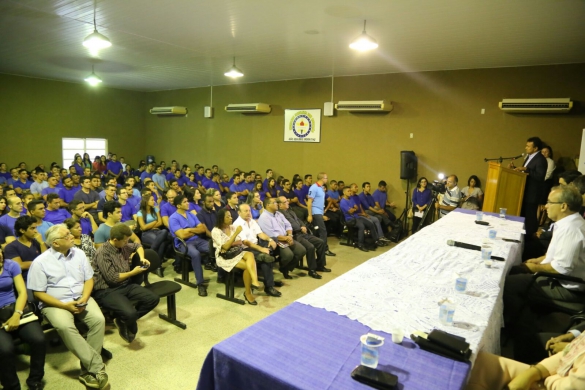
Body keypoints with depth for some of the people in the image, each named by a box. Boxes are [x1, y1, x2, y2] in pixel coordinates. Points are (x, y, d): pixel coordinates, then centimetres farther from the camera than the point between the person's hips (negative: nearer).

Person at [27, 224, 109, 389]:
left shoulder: (79, 253, 4)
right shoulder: (40, 262, -8)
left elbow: (89, 279, 8)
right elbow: (38, 293, -6)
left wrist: (84, 298, -11)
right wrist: (64, 305, -16)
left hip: (80, 299, 3)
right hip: (54, 303, -3)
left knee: (99, 319, -24)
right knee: (65, 326, -34)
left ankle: (88, 369, -14)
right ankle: (97, 367, -28)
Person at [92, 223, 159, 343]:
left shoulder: (123, 246, 4)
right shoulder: (102, 253, -19)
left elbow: (137, 245, 28)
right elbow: (112, 278, -20)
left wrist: (142, 258, 8)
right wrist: (133, 272, -7)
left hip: (126, 285, 8)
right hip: (107, 291, -8)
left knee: (153, 298, -8)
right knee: (130, 313, -31)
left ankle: (123, 319, 4)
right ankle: (131, 329, 6)